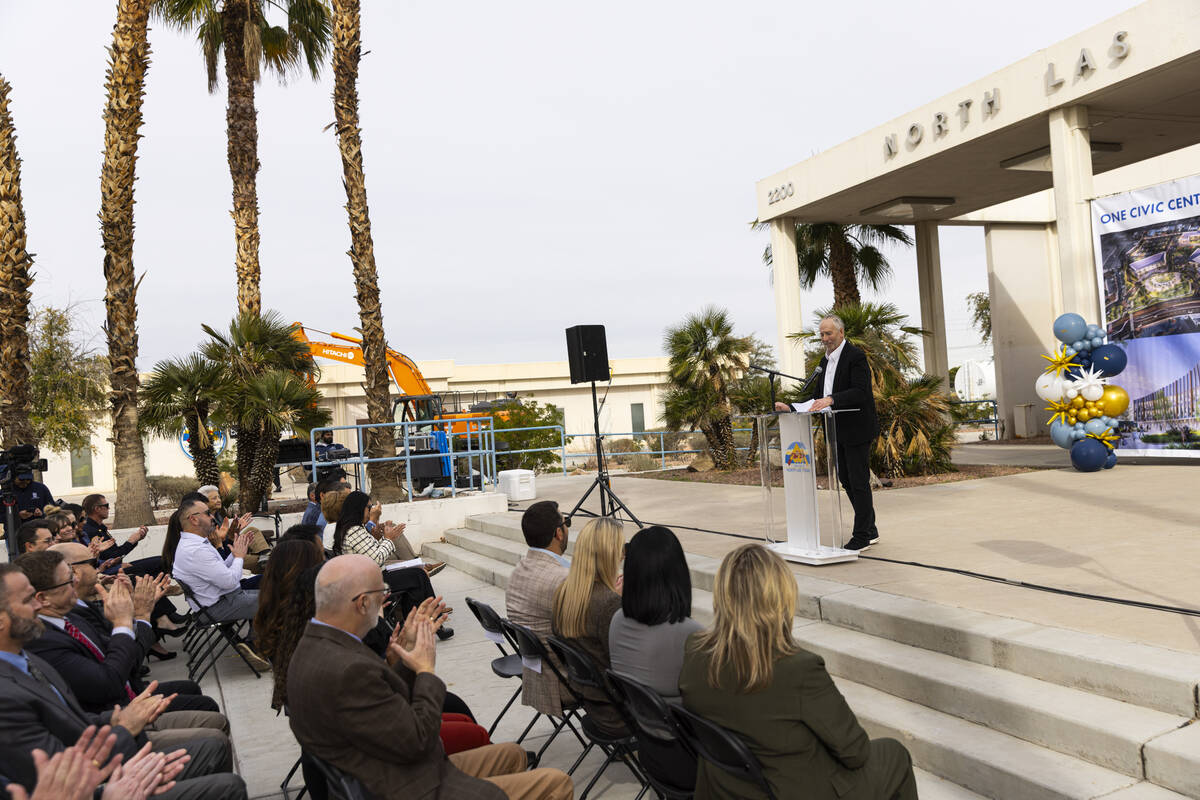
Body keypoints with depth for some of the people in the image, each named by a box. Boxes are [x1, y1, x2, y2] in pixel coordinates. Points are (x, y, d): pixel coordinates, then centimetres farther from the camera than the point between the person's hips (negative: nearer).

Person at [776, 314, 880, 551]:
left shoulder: (856, 357, -12)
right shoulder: (825, 361, 15)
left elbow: (860, 392, -23)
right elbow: (817, 397, 15)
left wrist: (831, 400, -34)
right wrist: (791, 407, 2)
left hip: (856, 430, -9)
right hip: (838, 432, 9)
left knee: (859, 481, -4)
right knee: (846, 479, 13)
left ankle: (862, 536, 4)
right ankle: (870, 530, 26)